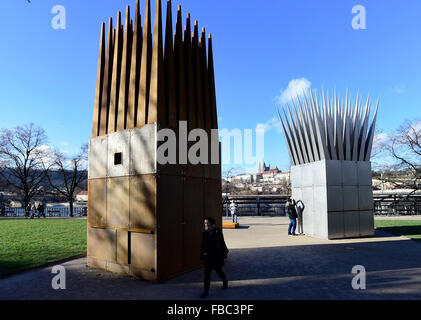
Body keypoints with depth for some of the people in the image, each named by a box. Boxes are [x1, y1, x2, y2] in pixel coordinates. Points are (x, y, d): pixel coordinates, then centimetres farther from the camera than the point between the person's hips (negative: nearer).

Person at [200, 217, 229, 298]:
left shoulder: (217, 231, -11)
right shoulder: (204, 232, 4)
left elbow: (222, 243, -9)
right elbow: (203, 245, 11)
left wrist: (223, 255, -11)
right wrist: (202, 256, 12)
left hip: (216, 256, -3)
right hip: (207, 256, 4)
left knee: (219, 271, 12)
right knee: (207, 273, -1)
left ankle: (225, 282, 41)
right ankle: (206, 291, 6)